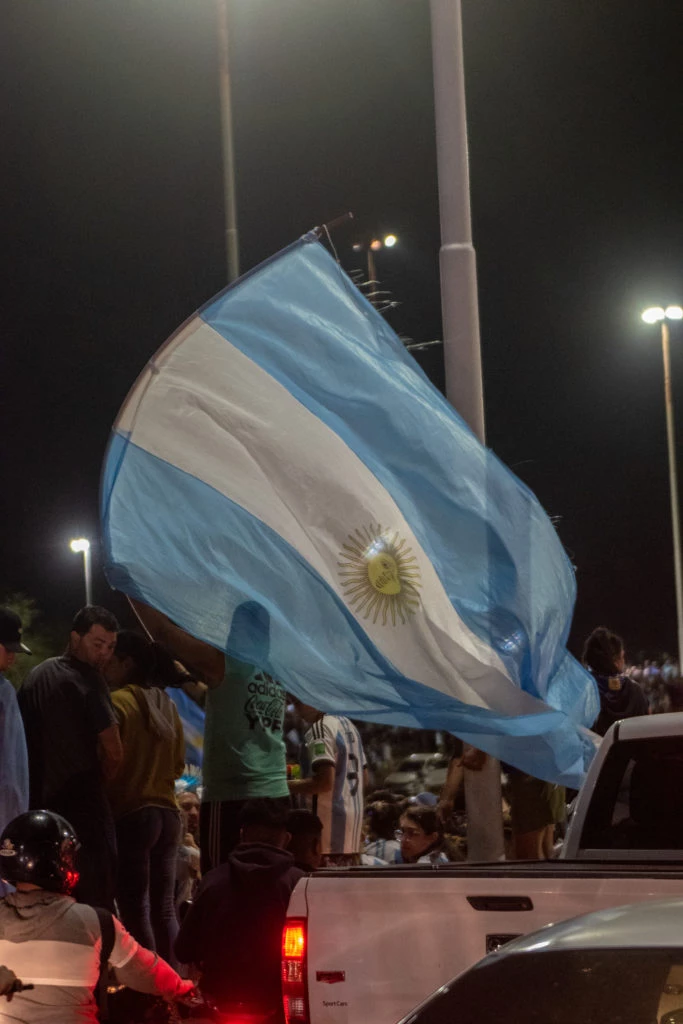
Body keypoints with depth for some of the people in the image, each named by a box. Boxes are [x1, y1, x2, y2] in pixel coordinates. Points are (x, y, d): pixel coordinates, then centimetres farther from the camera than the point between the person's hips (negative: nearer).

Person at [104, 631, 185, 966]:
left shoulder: (118, 701, -9)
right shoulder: (167, 706, 12)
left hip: (130, 815, -7)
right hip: (167, 812, 7)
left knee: (134, 908, -3)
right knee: (164, 907, 9)